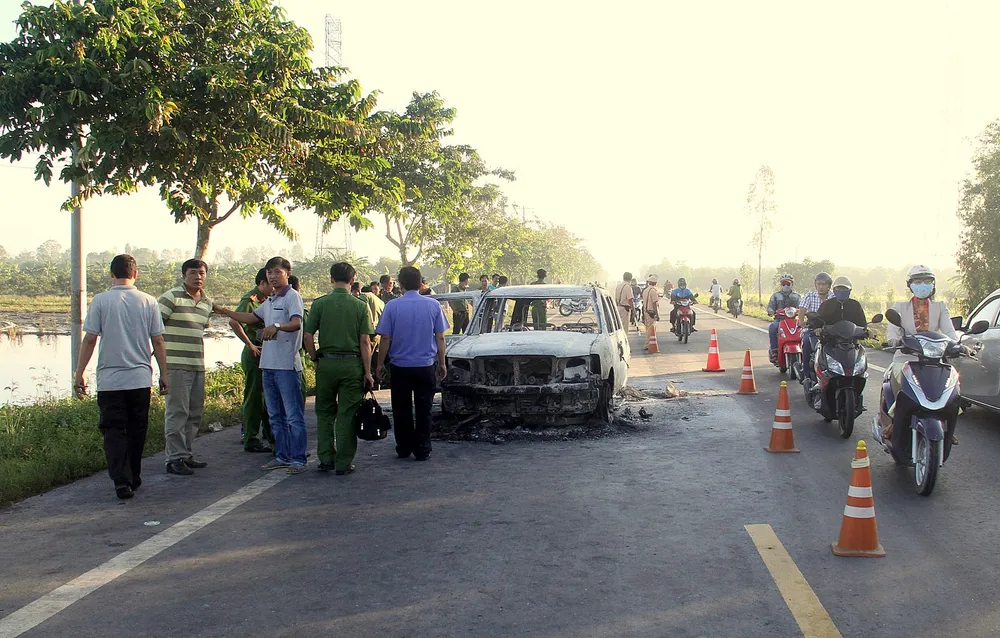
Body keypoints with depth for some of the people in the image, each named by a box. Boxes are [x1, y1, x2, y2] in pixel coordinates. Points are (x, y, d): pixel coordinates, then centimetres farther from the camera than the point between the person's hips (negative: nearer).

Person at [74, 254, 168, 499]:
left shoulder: (101, 300, -5)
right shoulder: (148, 302, 0)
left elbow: (89, 340, -5)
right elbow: (158, 342, 2)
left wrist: (79, 374, 2)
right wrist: (164, 374, 11)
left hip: (110, 380, -2)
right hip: (140, 378, 2)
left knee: (114, 430, 3)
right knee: (136, 431, 13)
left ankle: (121, 481, -8)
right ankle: (133, 479, 23)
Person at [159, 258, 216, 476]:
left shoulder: (207, 303, 15)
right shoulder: (172, 297, -7)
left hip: (198, 365, 7)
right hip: (176, 364, -7)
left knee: (195, 412, 12)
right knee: (177, 411, -6)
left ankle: (187, 454, 23)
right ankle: (175, 459, -1)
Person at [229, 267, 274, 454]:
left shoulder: (266, 300, 14)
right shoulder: (250, 299, -14)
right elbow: (234, 322, -27)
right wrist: (250, 345, -22)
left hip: (266, 354, 9)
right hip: (254, 355, -9)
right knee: (254, 397, -4)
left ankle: (270, 435, 26)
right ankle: (251, 440, 2)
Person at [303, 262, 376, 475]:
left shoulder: (320, 304, -1)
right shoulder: (360, 306, -3)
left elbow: (308, 336, -4)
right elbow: (365, 341, -5)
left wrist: (316, 359, 11)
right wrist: (367, 372, -1)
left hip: (326, 362, 1)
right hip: (352, 364, -1)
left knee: (324, 413, 15)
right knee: (347, 415, 4)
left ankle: (325, 459, 16)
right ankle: (343, 463, 7)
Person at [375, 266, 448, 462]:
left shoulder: (392, 306, -7)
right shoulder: (433, 306, -3)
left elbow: (385, 338, -5)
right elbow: (440, 337, 1)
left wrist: (380, 364, 5)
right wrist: (442, 363, 11)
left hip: (400, 367, -1)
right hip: (426, 366, 1)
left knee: (402, 410, 11)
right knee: (423, 410, 7)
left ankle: (404, 448, 18)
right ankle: (422, 450, 9)